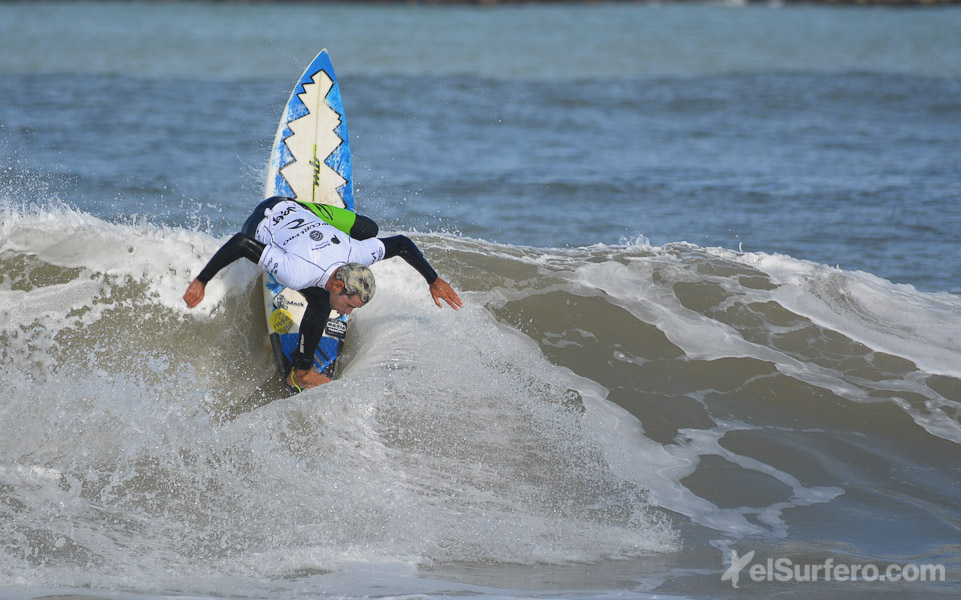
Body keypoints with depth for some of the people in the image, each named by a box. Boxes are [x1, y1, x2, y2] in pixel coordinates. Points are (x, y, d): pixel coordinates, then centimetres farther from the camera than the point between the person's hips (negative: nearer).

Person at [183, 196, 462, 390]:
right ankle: (300, 373, 0)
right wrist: (201, 281, -34)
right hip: (259, 228, -6)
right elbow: (241, 244, -40)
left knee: (368, 229, 6)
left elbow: (402, 243, -7)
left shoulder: (357, 254, -25)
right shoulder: (297, 274, -42)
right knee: (320, 302, -20)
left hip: (291, 209, 6)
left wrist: (434, 280, -2)